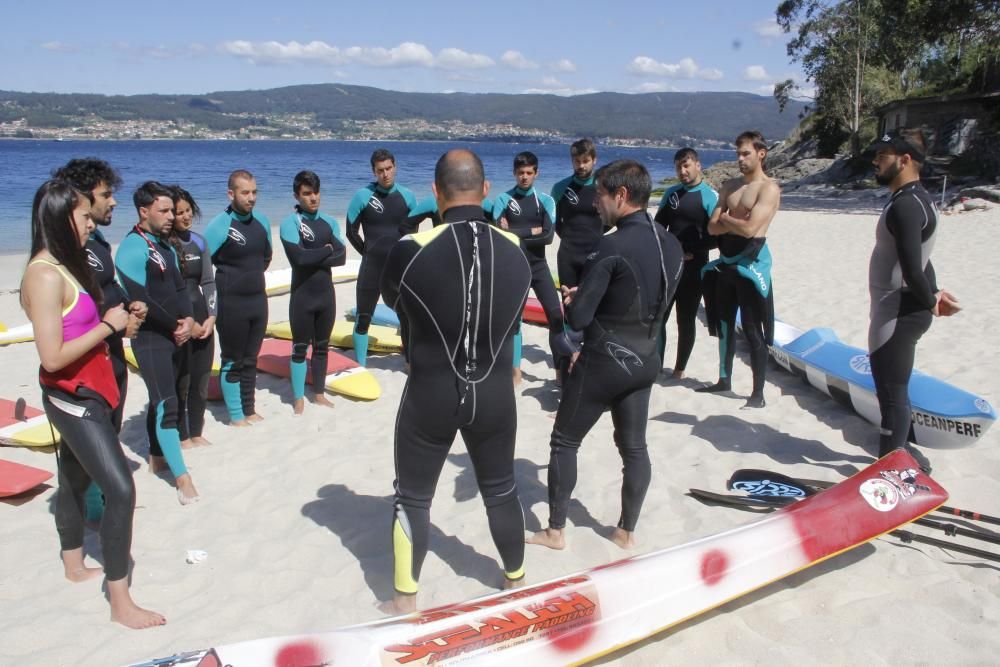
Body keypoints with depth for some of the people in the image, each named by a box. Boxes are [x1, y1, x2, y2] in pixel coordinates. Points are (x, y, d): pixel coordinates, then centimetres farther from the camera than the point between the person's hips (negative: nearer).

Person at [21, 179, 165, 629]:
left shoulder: (65, 267, 7)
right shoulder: (46, 275, -21)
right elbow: (52, 357, -25)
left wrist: (115, 320, 1)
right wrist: (107, 326, -19)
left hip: (87, 395, 10)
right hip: (73, 399, -10)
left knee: (75, 480, 23)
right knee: (121, 490, -11)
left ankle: (74, 565, 42)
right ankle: (120, 603, -2)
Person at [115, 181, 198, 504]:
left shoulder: (165, 247, 12)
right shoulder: (131, 248, -14)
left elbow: (180, 288, 12)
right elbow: (141, 300, -20)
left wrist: (187, 320, -6)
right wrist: (177, 325, -10)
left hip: (174, 335, 8)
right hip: (150, 338, -8)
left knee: (160, 399, 18)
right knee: (167, 405, -9)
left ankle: (156, 456, 32)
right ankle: (181, 476, -6)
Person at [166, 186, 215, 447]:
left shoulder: (198, 241, 9)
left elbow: (208, 282, 10)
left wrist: (211, 317, -2)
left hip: (202, 319, 6)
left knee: (202, 379, 10)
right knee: (181, 381, 2)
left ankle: (196, 433, 24)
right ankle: (182, 437, 16)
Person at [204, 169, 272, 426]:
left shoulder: (261, 221, 5)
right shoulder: (220, 225, -15)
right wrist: (228, 282, -9)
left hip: (259, 300, 6)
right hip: (232, 304, -6)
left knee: (250, 359, 15)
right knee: (232, 361, 4)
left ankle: (249, 410, 26)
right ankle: (236, 416, 14)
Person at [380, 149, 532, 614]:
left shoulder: (411, 249, -17)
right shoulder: (515, 250, -6)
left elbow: (393, 301, 3)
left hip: (430, 396, -3)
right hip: (495, 394, 3)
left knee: (413, 498, 15)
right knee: (501, 491, 22)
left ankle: (405, 599, 29)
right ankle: (516, 580, 41)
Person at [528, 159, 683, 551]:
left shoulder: (611, 247, -22)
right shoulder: (671, 244, 2)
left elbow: (577, 319, -21)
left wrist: (572, 301, 3)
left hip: (603, 363, -7)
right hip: (645, 361, 7)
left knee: (564, 443, 9)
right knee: (634, 447, 15)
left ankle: (555, 531, 18)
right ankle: (627, 532, 26)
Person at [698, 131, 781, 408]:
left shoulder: (769, 188, -10)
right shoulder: (730, 186, 11)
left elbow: (749, 229, -22)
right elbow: (712, 227, 4)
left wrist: (725, 218, -5)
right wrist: (734, 223, -14)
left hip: (751, 262, -7)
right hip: (725, 262, 7)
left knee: (753, 329, -4)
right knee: (724, 324, 16)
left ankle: (758, 393, 3)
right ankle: (724, 379, 30)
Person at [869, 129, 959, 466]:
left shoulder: (904, 206, -21)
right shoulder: (916, 199, 13)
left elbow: (912, 270, -26)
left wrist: (931, 301, -10)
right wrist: (934, 294, 7)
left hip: (898, 315, -10)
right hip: (900, 311, 10)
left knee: (892, 393, -2)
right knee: (895, 390, 20)